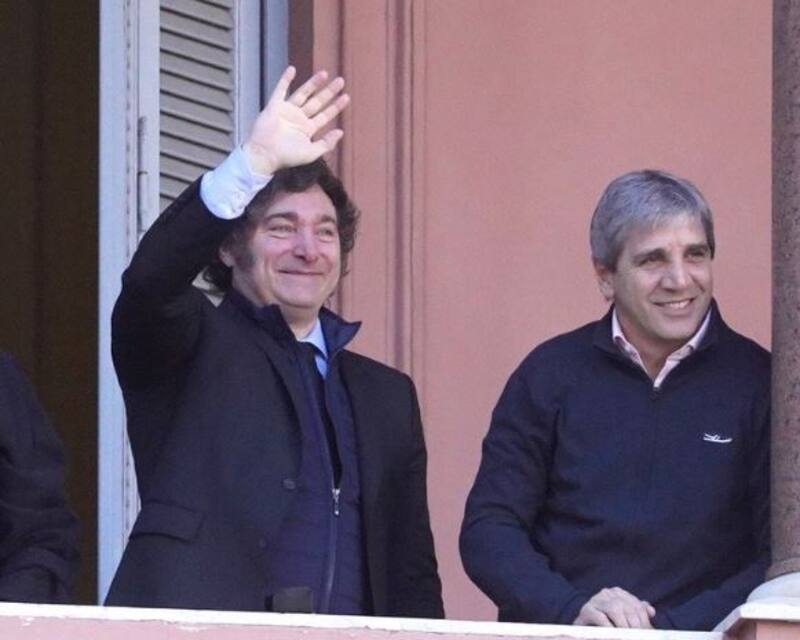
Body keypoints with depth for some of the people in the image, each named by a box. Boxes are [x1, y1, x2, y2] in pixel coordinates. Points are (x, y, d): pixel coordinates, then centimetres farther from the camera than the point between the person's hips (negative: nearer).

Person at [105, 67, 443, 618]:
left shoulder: (387, 394, 23)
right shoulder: (192, 350, 11)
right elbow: (150, 280, -12)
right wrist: (256, 162, -18)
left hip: (346, 634, 4)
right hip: (196, 635, -4)